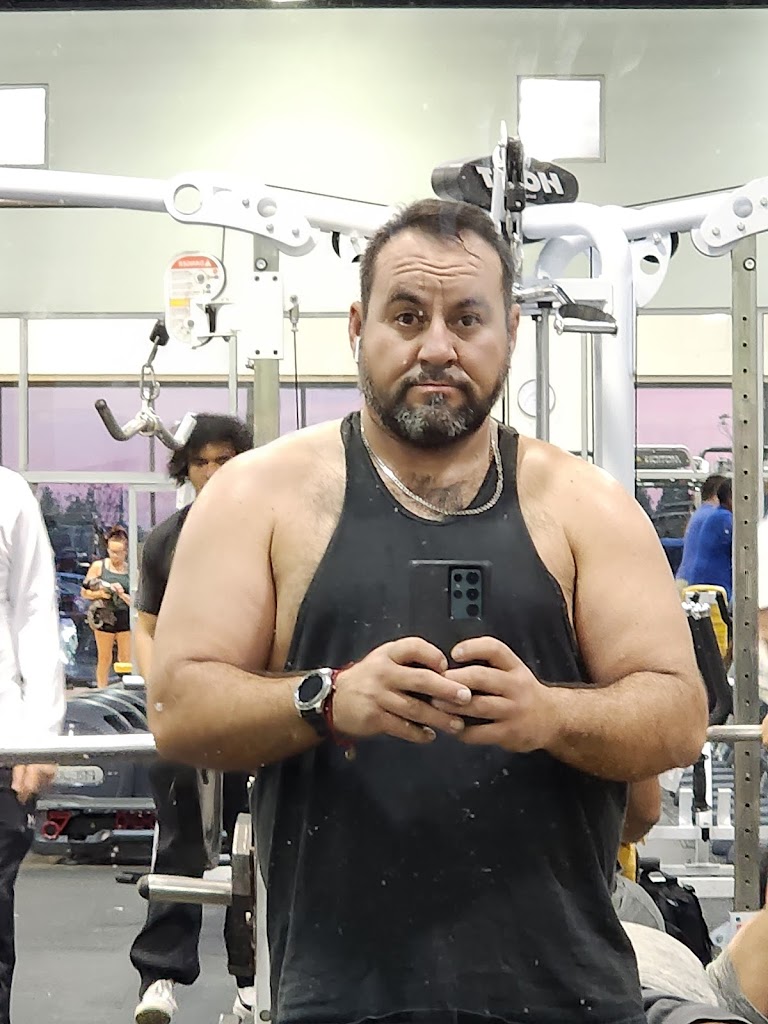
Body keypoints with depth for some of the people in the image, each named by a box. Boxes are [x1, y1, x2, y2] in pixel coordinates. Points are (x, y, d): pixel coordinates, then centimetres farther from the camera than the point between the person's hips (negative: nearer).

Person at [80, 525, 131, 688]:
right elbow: (84, 592, 4)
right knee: (104, 658, 8)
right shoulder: (98, 566, 2)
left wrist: (122, 594, -16)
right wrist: (100, 593, -14)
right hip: (104, 618, -1)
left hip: (125, 618, 1)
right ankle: (102, 691, 16)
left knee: (126, 659, 4)